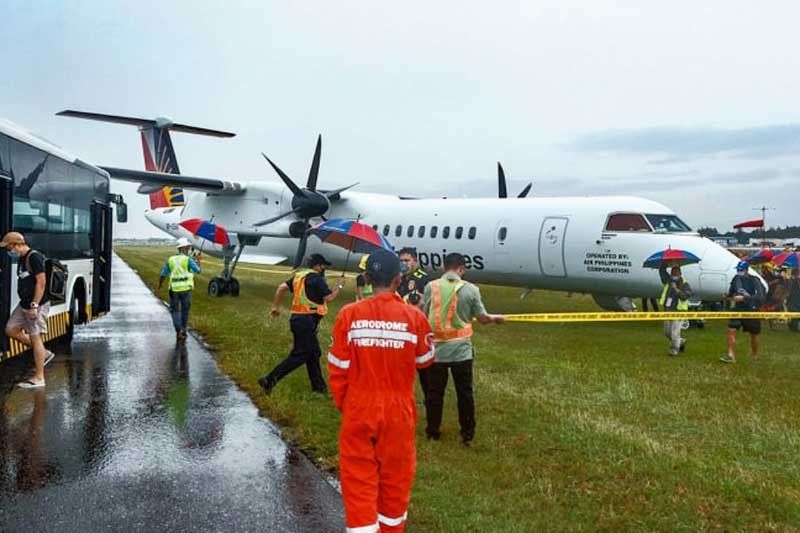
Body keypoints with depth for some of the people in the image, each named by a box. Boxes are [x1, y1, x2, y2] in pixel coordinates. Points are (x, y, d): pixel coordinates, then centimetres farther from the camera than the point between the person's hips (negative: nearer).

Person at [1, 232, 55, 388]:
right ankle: (44, 353, 20)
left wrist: (34, 305, -23)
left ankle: (39, 378, 2)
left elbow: (41, 282, -21)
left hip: (36, 305, -10)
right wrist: (26, 304, 17)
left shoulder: (34, 257, -16)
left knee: (35, 337, -5)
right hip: (24, 304, 10)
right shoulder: (21, 259, 14)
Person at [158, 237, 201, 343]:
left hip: (174, 289, 2)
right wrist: (198, 263, 23)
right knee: (185, 310, 14)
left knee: (175, 311, 10)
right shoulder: (188, 260, -7)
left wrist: (160, 285, 26)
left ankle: (179, 331, -7)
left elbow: (163, 275, 8)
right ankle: (183, 331, 19)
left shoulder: (170, 260, 3)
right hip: (186, 288, -2)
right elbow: (198, 271, 2)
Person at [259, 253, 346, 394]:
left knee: (314, 353, 17)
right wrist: (340, 285, 2)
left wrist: (276, 306, 15)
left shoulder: (299, 275, 12)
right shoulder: (316, 278, -12)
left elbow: (281, 287, 9)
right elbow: (329, 297, -13)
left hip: (298, 318, 10)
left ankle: (319, 386, 26)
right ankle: (269, 380, -8)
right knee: (299, 355, -5)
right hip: (306, 321, -10)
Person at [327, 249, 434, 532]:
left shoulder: (349, 314, -12)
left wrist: (341, 403, 10)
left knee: (359, 478, 10)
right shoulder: (414, 316, -11)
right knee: (395, 476, 19)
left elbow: (337, 368, -6)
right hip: (398, 410, 1)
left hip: (359, 409, -1)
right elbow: (424, 361, 4)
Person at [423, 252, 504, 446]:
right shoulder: (470, 289, -6)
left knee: (434, 392, 12)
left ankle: (433, 431, 22)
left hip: (436, 348, 0)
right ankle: (467, 434, 18)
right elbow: (482, 318, 1)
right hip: (461, 349, 0)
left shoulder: (431, 287, -6)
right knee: (464, 393, 11)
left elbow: (424, 316, 0)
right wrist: (496, 318, 22)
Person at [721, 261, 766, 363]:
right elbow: (731, 291, 18)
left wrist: (743, 298, -32)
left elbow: (760, 297, -26)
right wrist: (730, 296, -3)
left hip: (751, 310, -4)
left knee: (754, 335, 10)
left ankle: (754, 356, 31)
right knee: (731, 330, -12)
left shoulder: (754, 281, -15)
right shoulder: (736, 278, 1)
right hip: (738, 309, 4)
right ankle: (731, 355, -9)